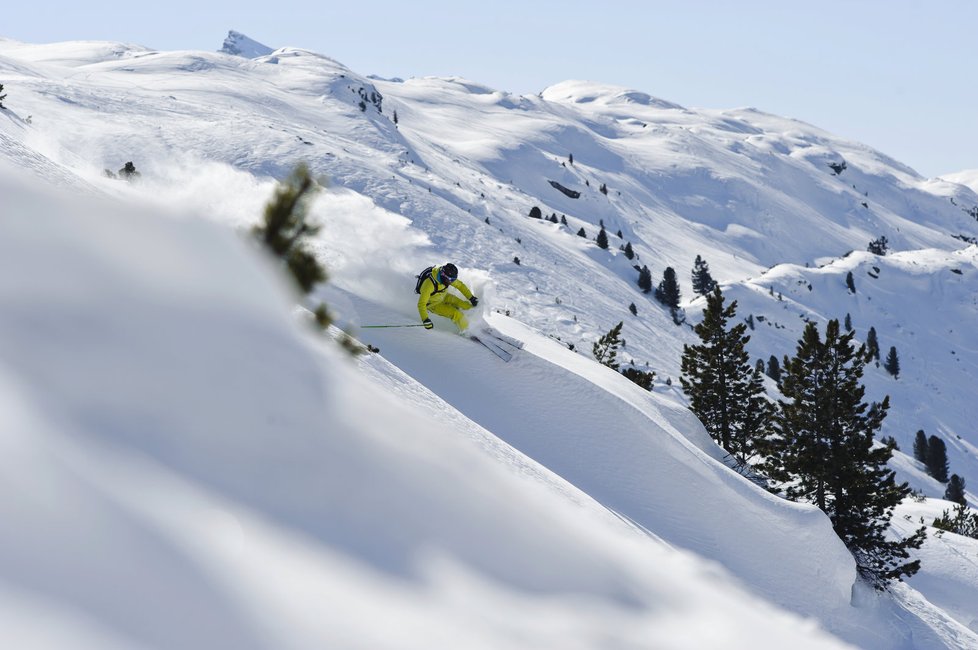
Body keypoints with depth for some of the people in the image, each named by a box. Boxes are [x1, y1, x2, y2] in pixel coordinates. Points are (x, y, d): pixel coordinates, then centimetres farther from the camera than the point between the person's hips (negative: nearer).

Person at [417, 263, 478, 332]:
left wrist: (471, 298, -5)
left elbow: (460, 285, -2)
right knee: (456, 314, -20)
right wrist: (425, 320, -47)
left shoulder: (448, 278, -19)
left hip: (443, 297, 6)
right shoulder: (430, 284, -39)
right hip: (433, 304, -6)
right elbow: (421, 303, -39)